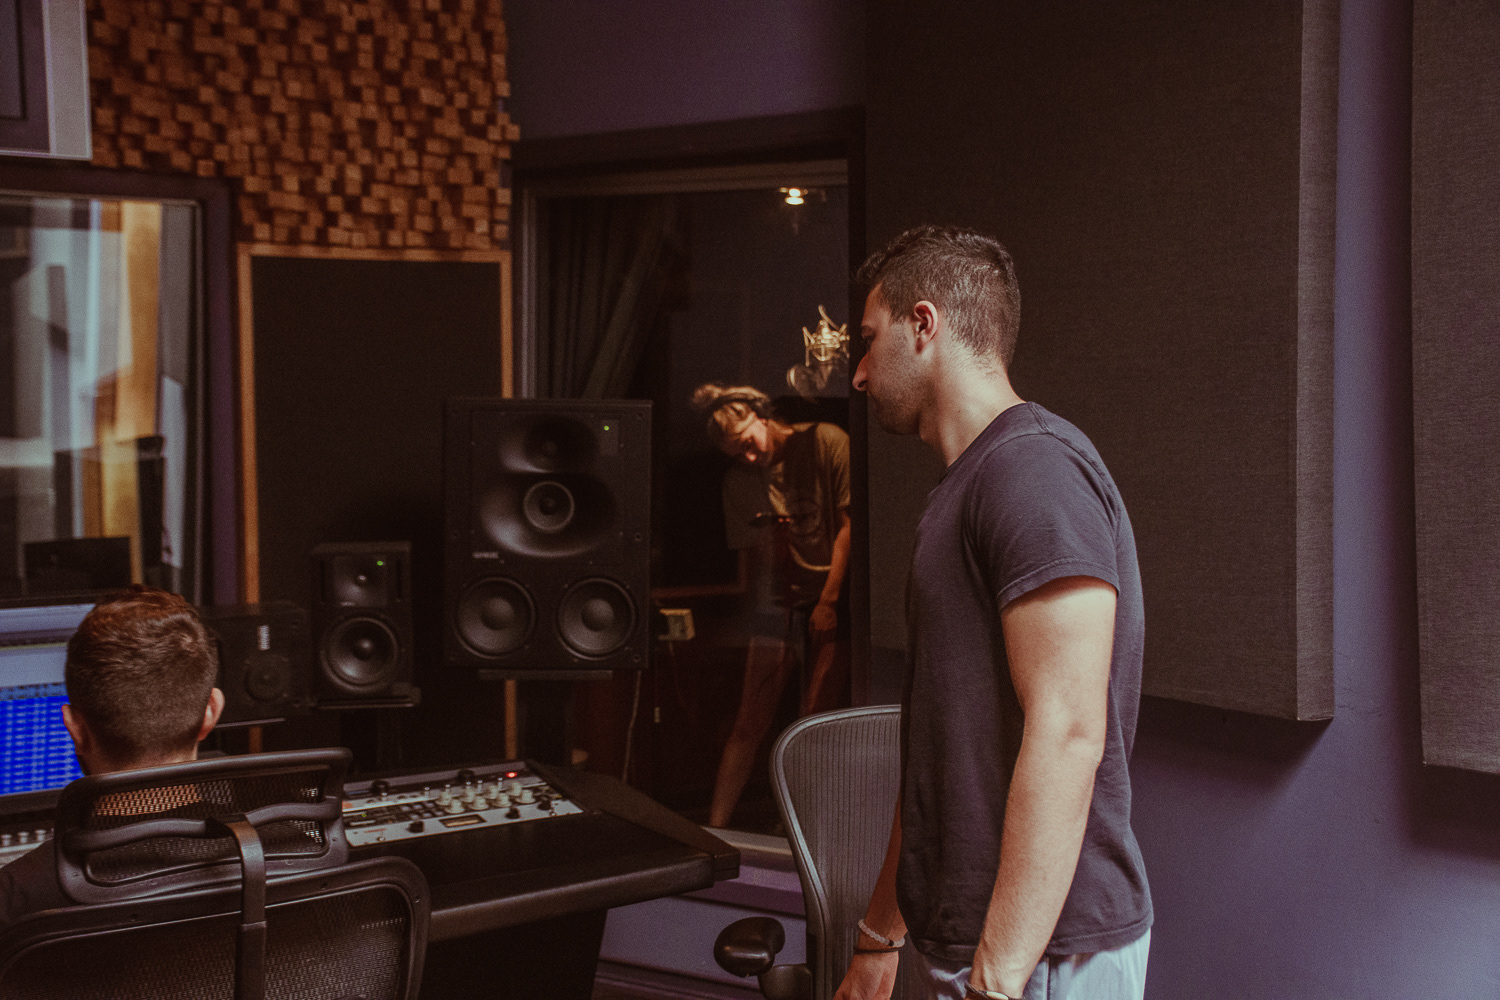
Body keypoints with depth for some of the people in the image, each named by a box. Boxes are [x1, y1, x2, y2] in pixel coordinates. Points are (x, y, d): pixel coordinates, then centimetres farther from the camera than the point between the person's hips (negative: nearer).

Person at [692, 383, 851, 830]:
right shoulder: (739, 479, 8)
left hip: (834, 593, -3)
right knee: (751, 720, 0)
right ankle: (714, 826, 4)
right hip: (780, 596, 4)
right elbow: (748, 551, 14)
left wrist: (828, 600, -8)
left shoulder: (826, 442, -6)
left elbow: (849, 524, -6)